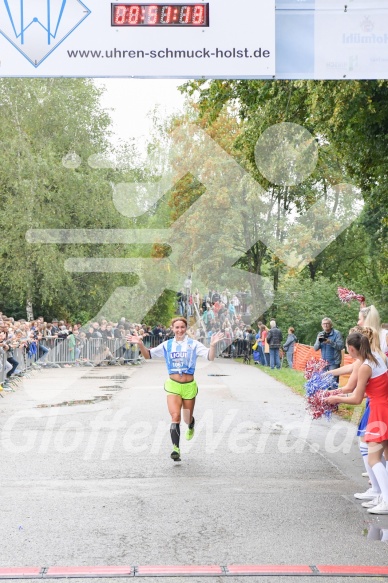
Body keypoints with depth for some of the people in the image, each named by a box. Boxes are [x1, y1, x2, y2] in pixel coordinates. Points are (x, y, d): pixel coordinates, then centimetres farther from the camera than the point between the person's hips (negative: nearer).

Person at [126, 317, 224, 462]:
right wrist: (140, 344, -10)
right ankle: (176, 448, -18)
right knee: (175, 416, -18)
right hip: (173, 386, 0)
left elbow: (210, 357, -10)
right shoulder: (167, 345, 5)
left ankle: (191, 426, 51)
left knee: (187, 418, 13)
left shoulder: (193, 344, -1)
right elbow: (148, 355, 7)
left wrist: (213, 345, -28)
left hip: (189, 386, 0)